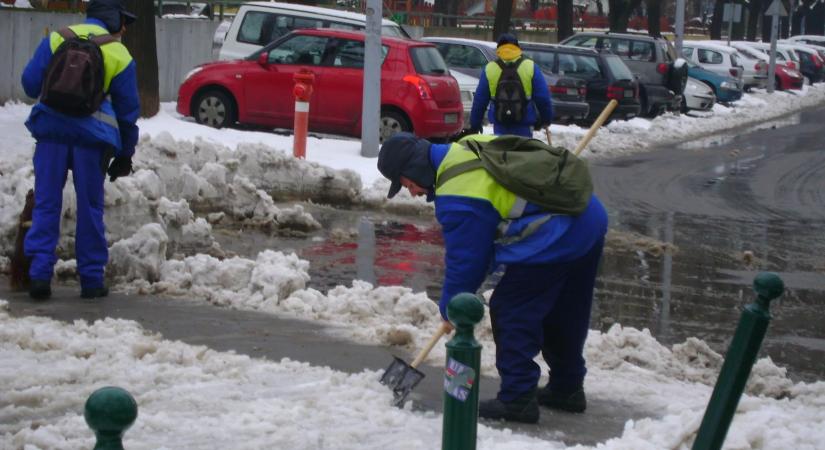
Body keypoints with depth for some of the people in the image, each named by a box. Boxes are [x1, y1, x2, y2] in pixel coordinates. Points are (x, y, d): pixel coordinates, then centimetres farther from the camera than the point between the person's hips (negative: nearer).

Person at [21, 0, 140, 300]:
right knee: (90, 208, 9)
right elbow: (128, 110, 9)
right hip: (92, 134, -1)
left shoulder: (56, 39, 8)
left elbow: (30, 83, 5)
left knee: (46, 205, 6)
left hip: (51, 129, 1)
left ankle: (40, 273, -4)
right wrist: (125, 155, 18)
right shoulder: (120, 56, 6)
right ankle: (91, 279, 12)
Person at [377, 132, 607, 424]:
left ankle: (518, 398, 3)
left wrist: (451, 309, 7)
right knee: (565, 315, 22)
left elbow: (464, 260, -8)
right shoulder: (468, 147, 12)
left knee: (510, 313, -1)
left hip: (554, 241, -10)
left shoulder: (457, 197, -15)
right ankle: (567, 389, 34)